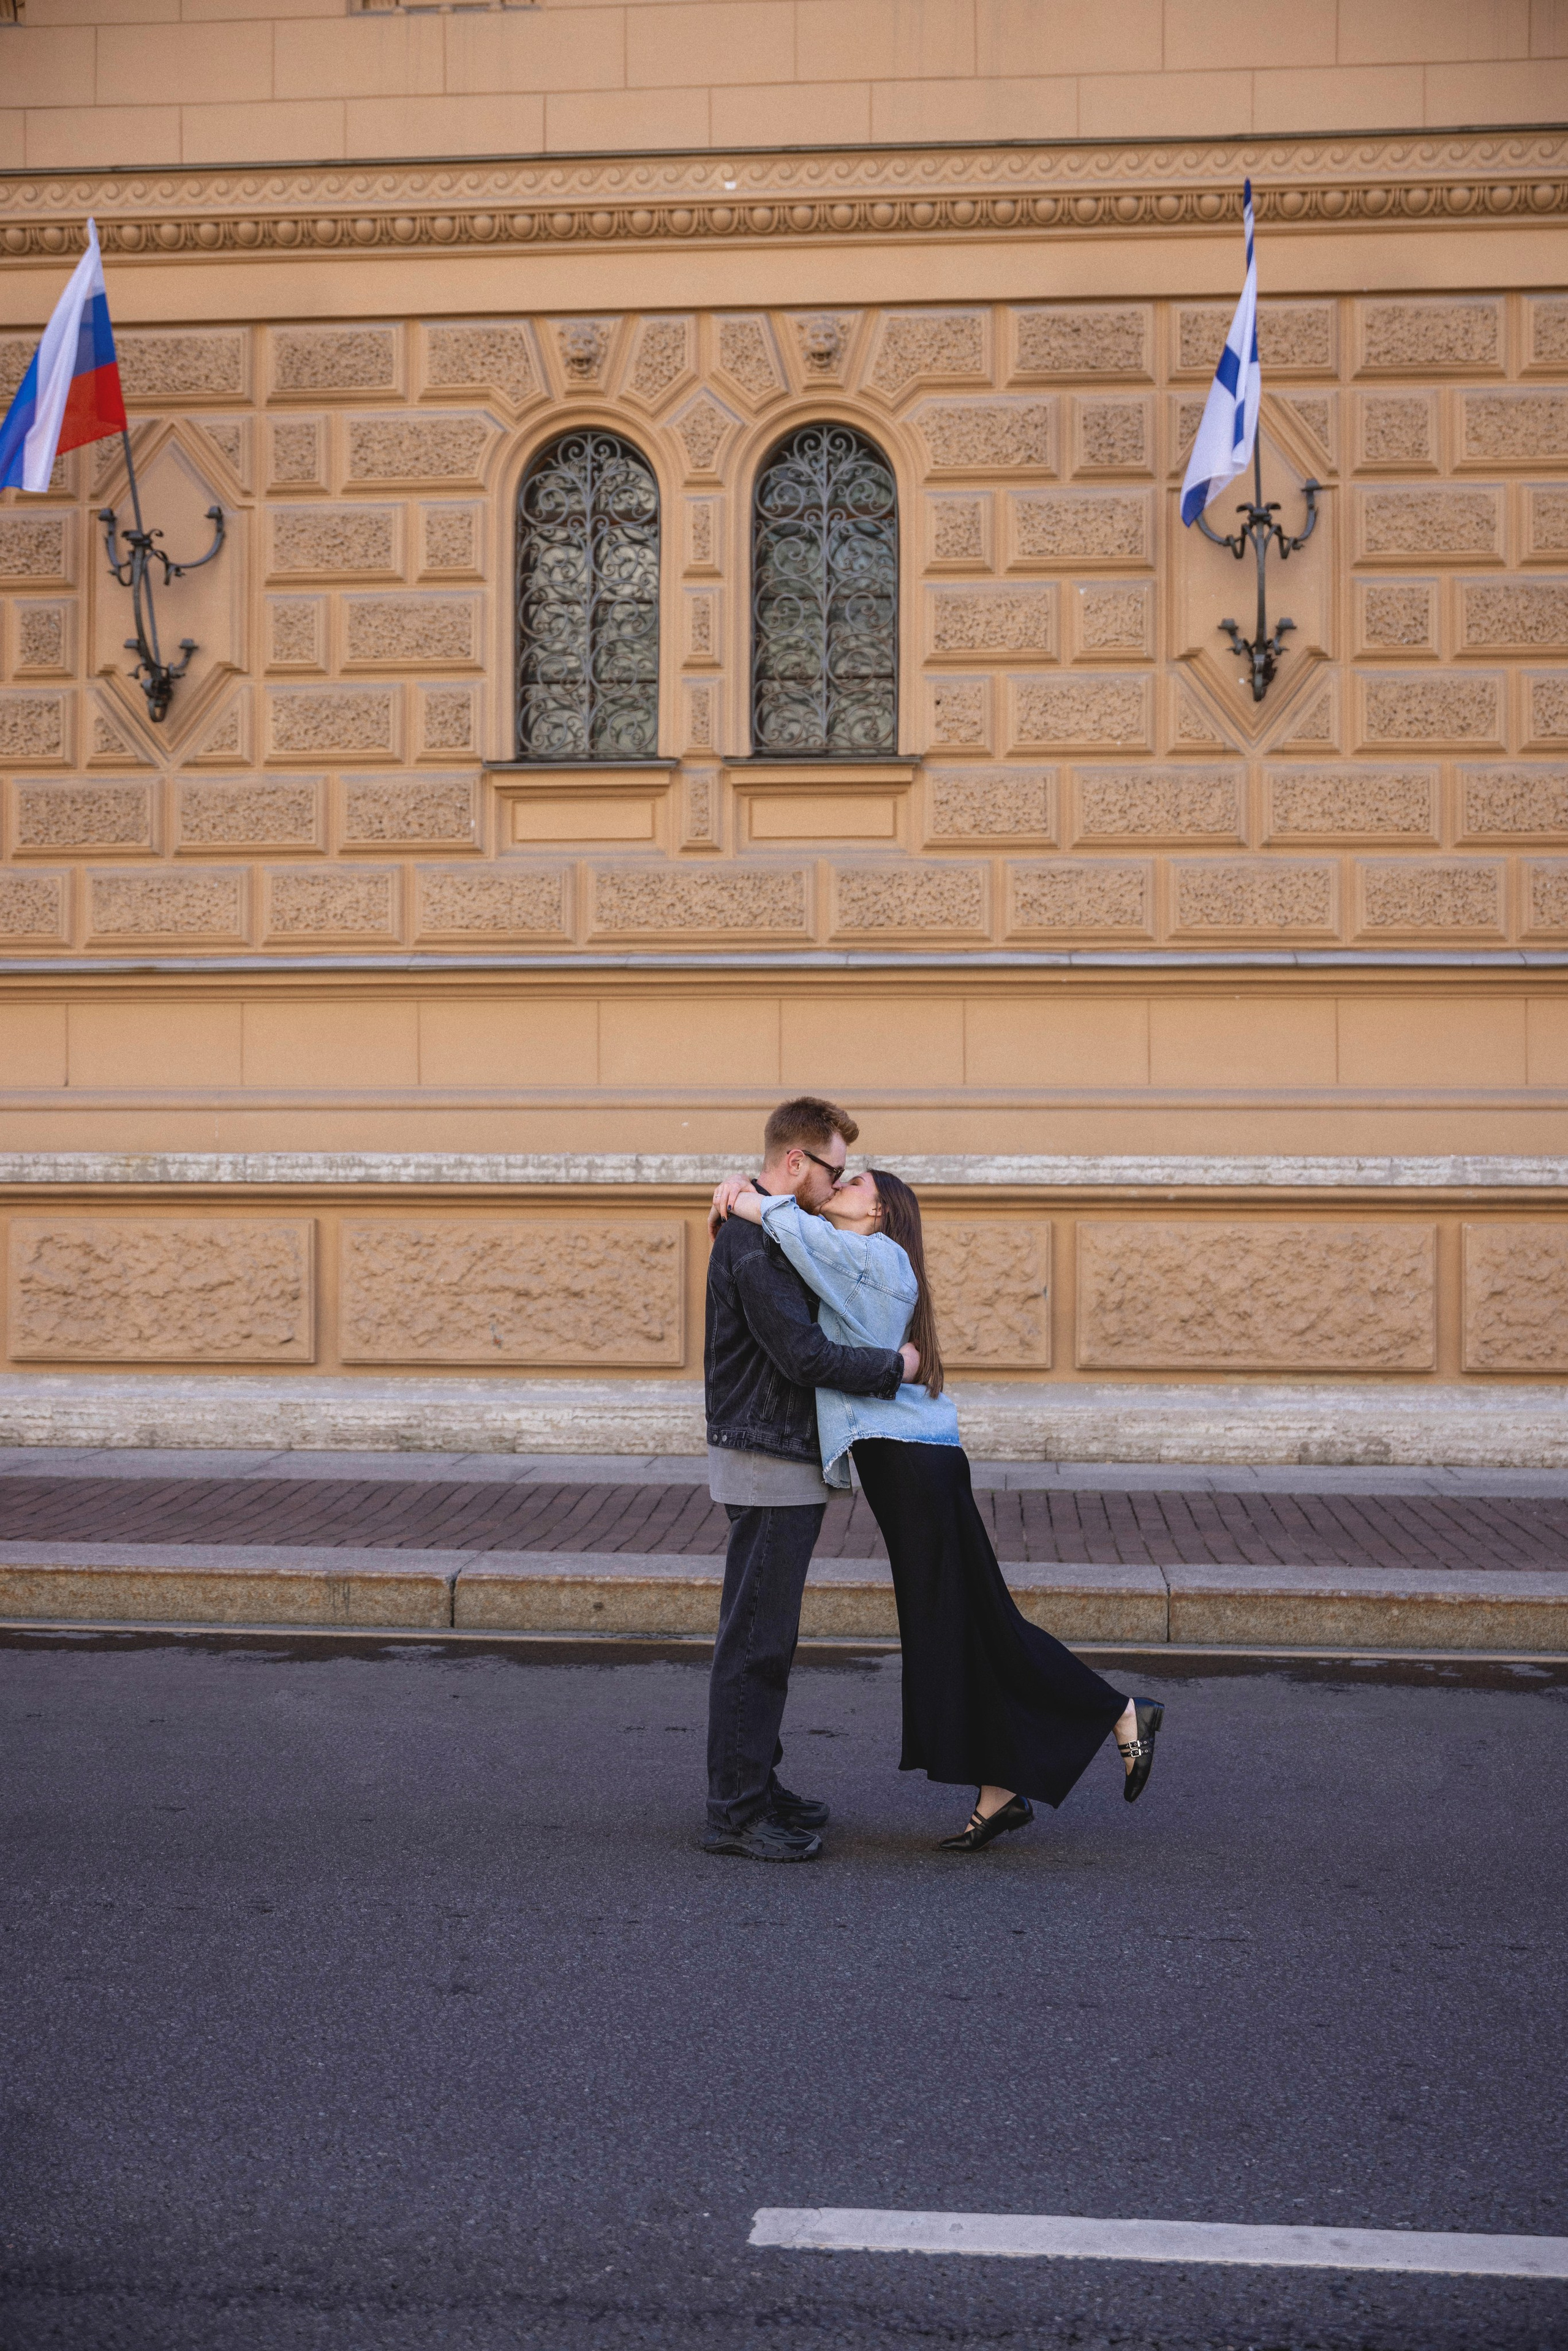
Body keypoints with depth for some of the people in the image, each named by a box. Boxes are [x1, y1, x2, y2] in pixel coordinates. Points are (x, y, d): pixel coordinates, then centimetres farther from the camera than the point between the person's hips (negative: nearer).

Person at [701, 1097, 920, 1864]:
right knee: (755, 1637, -5)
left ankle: (754, 1786, 24)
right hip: (767, 1461, -11)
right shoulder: (756, 1243, -18)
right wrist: (894, 1365, -13)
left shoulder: (769, 1232, 16)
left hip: (784, 1461, 11)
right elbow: (802, 1354, -23)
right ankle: (736, 1811, 1)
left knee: (765, 1634, 15)